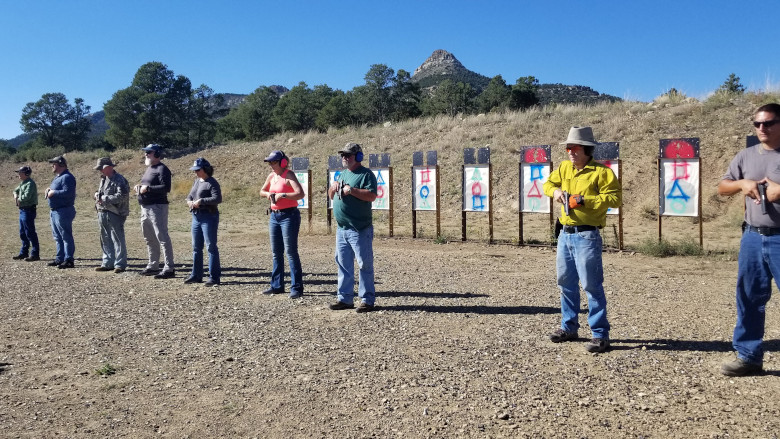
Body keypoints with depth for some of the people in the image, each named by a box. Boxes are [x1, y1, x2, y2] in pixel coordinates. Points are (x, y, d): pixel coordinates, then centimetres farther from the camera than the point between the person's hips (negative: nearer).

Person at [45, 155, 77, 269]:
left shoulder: (67, 177, -15)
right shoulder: (58, 177, 19)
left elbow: (67, 192, -26)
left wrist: (53, 192, -17)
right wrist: (49, 189, 7)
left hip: (63, 211, -11)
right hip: (55, 211, 11)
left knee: (66, 236, -7)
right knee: (58, 237, 16)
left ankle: (68, 260, -5)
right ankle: (60, 259, 25)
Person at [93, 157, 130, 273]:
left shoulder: (119, 180, -11)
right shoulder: (103, 179, 18)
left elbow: (121, 196, -21)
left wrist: (104, 198, -16)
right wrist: (97, 195, 7)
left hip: (114, 214, -9)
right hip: (102, 213, 9)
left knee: (118, 240, -4)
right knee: (105, 241, 14)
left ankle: (120, 264, 0)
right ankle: (107, 263, 22)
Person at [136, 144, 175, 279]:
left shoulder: (162, 169, -11)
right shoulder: (149, 168, 19)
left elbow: (166, 187, -22)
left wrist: (147, 188, -21)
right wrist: (140, 187, 8)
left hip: (157, 207, -11)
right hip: (145, 208, 11)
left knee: (162, 238, -11)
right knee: (149, 239, 16)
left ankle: (169, 269, -10)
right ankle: (153, 266, 27)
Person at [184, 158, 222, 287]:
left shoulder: (212, 182, -10)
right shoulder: (196, 181, 16)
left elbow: (218, 198, -22)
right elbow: (190, 196, 24)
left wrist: (201, 201, -22)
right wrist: (189, 202, 1)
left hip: (209, 217, -9)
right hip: (196, 217, 9)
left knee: (211, 246, -5)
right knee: (196, 247, 13)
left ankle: (214, 277, -1)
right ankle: (196, 275, 23)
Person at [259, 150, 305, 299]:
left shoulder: (289, 175, -11)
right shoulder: (272, 176, 11)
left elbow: (300, 194, -24)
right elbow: (262, 191, 26)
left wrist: (282, 195, -27)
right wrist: (268, 194, 4)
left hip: (289, 216, -8)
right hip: (274, 215, 8)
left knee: (291, 252, -7)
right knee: (276, 253, 12)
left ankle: (296, 288, -3)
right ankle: (277, 286, 20)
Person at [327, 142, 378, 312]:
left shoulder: (366, 174, -6)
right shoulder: (342, 174, 18)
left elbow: (372, 195, -19)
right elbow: (331, 196, 23)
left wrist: (352, 190, -23)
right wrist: (333, 187, 3)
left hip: (360, 230, -8)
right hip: (342, 229, 8)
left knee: (365, 265, -3)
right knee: (343, 265, 11)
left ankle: (367, 300, 3)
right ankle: (345, 298, 20)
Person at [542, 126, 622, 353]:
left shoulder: (601, 171, -8)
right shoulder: (564, 168, 12)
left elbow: (615, 197, -14)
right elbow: (549, 183, 22)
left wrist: (585, 200, -22)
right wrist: (555, 190, -1)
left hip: (587, 235, -7)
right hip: (565, 234, 8)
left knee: (592, 285, -7)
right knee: (566, 282, 15)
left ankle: (600, 334, 2)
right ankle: (568, 327, 28)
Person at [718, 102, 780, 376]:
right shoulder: (745, 156, 10)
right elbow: (721, 188, 12)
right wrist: (742, 183, -7)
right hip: (753, 238, 5)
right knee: (749, 298, 10)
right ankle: (748, 356, 21)